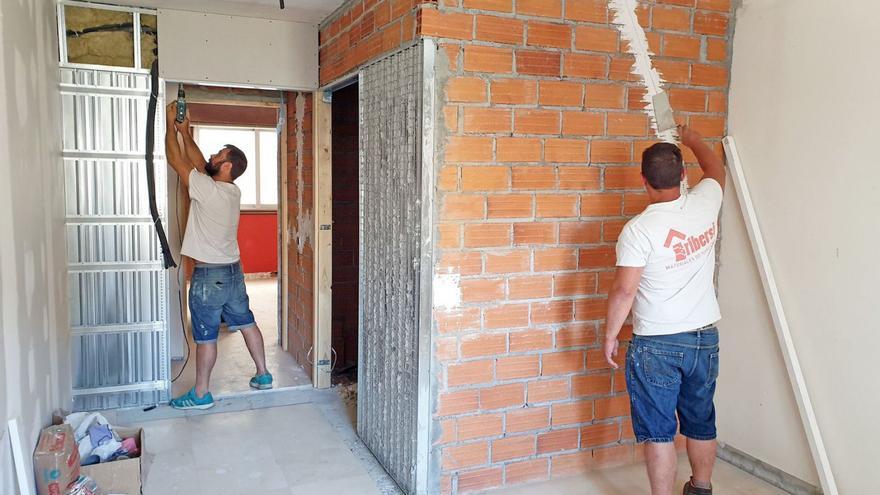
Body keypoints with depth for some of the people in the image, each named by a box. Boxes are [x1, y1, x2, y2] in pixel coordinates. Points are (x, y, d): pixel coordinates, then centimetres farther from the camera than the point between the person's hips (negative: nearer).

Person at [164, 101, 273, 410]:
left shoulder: (207, 189, -19)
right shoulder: (233, 191, 4)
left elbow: (175, 160, -10)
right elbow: (200, 165, 17)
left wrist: (171, 124, 1)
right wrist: (186, 134, 18)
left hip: (209, 275, -8)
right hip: (232, 270, 8)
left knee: (206, 336, 1)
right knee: (246, 323, 17)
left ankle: (200, 394, 12)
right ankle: (263, 375, 27)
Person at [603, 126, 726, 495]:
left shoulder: (638, 229, -18)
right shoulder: (705, 205, -3)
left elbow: (624, 291, -18)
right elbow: (716, 169, 20)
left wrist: (610, 336, -5)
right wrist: (691, 138, 35)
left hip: (657, 345, -6)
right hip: (705, 338, 6)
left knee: (658, 432, 4)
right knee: (701, 423, 21)